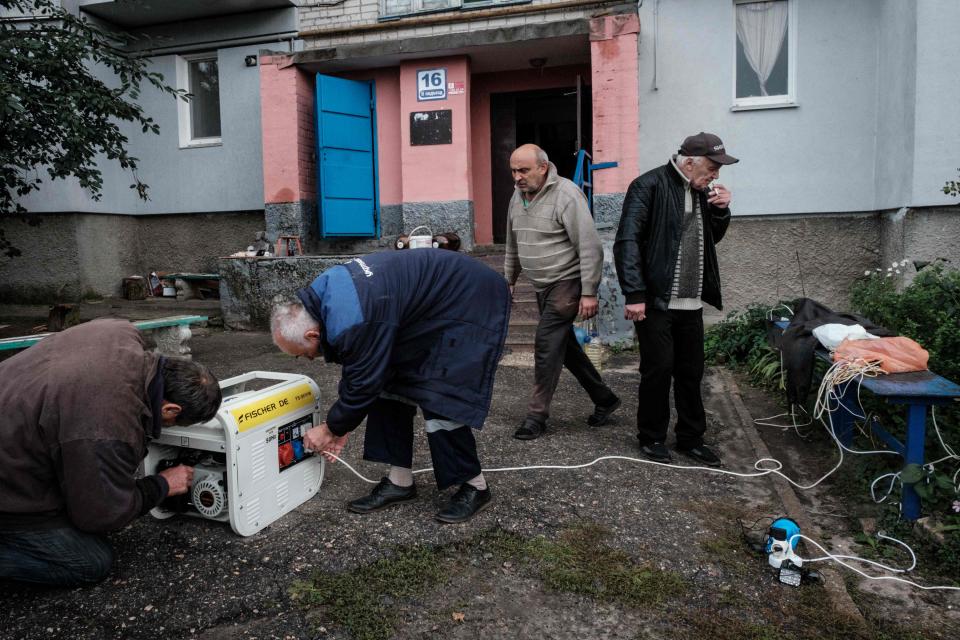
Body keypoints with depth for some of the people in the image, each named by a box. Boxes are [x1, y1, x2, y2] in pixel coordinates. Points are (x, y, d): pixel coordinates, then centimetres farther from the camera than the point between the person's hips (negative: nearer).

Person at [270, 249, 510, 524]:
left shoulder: (351, 322, -32)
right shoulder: (322, 293, -1)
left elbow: (364, 383, -19)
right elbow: (356, 367, 9)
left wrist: (330, 429, -1)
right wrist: (340, 426, 12)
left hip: (471, 302, -10)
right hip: (429, 302, 10)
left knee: (441, 400, -12)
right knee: (391, 384, 6)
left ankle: (474, 487, 7)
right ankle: (400, 481, 15)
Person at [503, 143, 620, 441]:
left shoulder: (566, 194, -18)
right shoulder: (518, 196, 7)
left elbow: (589, 247, -20)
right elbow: (513, 247, 18)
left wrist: (589, 292, -21)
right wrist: (508, 281, 21)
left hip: (566, 284, -8)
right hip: (543, 287, 8)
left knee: (547, 346, -9)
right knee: (566, 346, 14)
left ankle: (537, 415, 4)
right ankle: (604, 399, 29)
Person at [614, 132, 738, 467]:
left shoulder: (701, 191, 13)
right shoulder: (649, 185, -10)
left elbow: (712, 238, 25)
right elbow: (627, 242, -17)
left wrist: (721, 210, 5)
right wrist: (634, 294, -23)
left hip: (690, 303, 7)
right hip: (655, 301, -7)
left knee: (691, 372, 13)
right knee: (658, 370, 1)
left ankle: (691, 438, 27)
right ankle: (651, 437, 20)